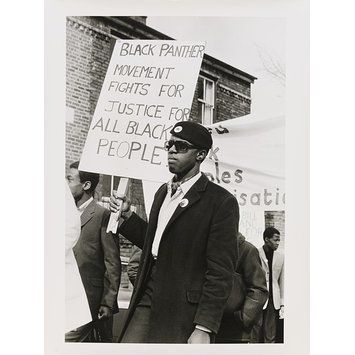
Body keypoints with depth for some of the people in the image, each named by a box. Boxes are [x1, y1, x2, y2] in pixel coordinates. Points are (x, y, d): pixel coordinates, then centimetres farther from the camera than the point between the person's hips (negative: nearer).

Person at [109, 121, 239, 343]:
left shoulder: (221, 202, -10)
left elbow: (220, 271, -14)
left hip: (183, 313, -6)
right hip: (146, 302, 6)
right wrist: (126, 215, 9)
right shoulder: (163, 192, 14)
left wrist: (204, 328, -17)